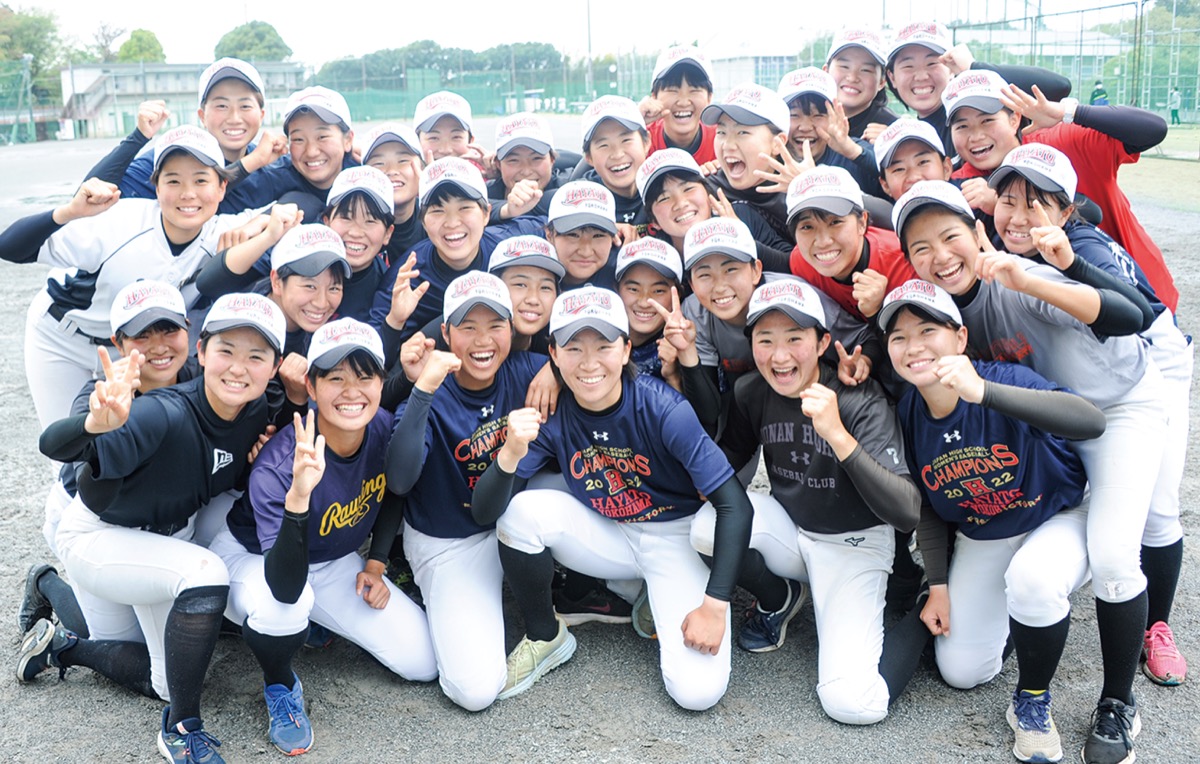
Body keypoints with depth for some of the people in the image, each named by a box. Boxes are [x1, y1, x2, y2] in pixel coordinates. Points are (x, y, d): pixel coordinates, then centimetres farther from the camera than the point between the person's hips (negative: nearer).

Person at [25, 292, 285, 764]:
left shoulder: (257, 415, -17)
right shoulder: (166, 415, -37)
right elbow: (52, 445, -50)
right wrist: (96, 424, -70)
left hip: (167, 538, 7)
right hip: (96, 536, -7)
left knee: (161, 679, 17)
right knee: (206, 573, -35)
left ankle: (60, 646, 35)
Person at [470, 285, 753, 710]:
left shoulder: (663, 409, -25)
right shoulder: (550, 415, -14)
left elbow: (734, 505, -21)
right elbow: (483, 512, -18)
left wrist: (715, 605, -23)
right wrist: (511, 453, -39)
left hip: (676, 538, -3)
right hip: (606, 537, 3)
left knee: (698, 692, -21)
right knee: (518, 511, -25)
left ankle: (654, 596, 10)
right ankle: (545, 639, 0)